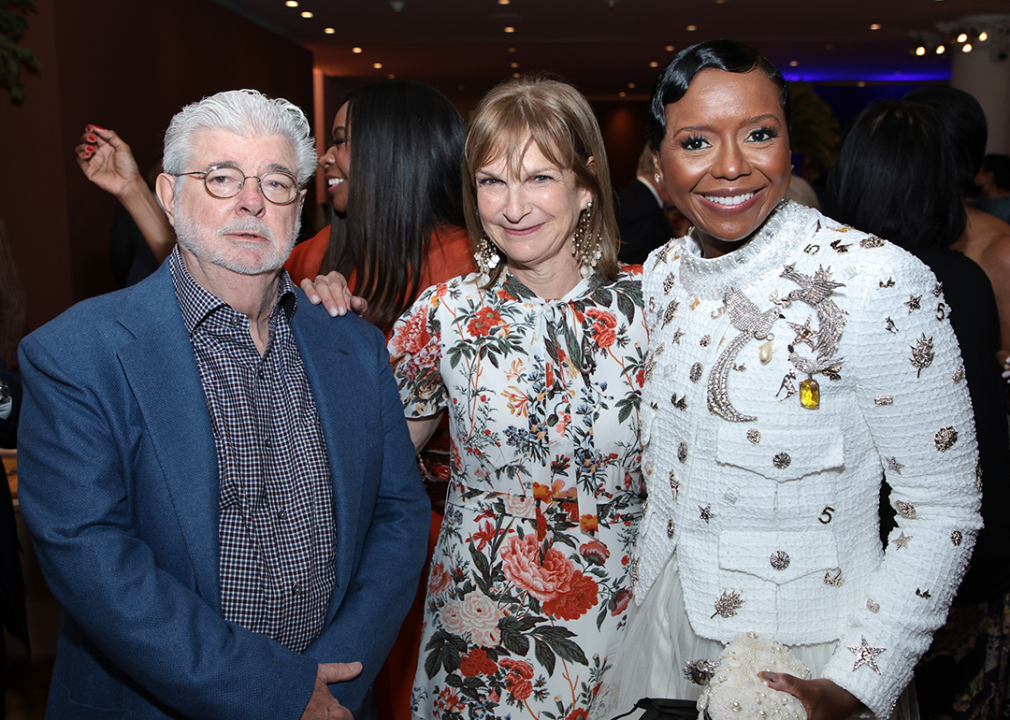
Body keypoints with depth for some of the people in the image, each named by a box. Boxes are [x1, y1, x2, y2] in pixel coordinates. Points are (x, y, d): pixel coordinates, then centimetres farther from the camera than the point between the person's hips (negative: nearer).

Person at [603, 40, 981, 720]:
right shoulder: (662, 273, -4)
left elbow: (944, 509, -16)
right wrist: (643, 601, 9)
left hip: (806, 659, -5)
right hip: (667, 630, 5)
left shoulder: (880, 282, -22)